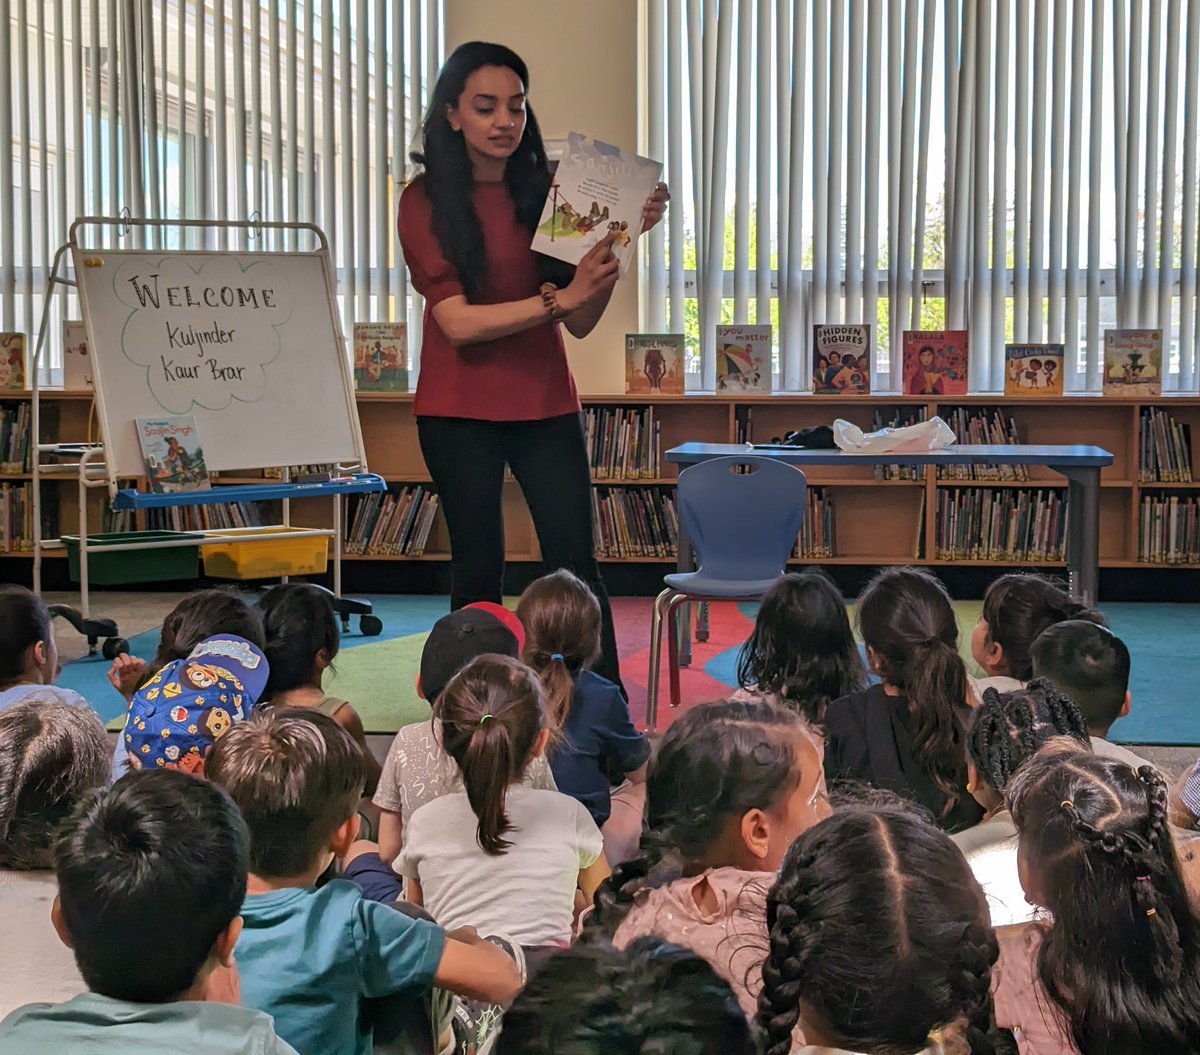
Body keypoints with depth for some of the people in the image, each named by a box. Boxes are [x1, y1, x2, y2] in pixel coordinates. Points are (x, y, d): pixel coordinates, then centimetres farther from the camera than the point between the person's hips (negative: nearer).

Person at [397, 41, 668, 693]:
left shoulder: (544, 191, 3)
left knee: (576, 566, -2)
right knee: (478, 570, 6)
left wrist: (619, 241, -13)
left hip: (545, 405, 2)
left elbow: (582, 322, 0)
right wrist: (558, 297, -24)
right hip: (460, 412, -2)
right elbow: (459, 322, -15)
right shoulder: (426, 202, -4)